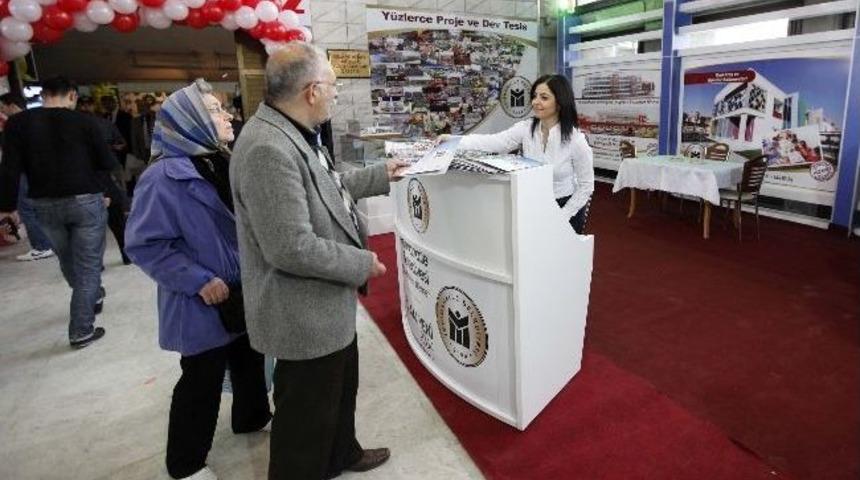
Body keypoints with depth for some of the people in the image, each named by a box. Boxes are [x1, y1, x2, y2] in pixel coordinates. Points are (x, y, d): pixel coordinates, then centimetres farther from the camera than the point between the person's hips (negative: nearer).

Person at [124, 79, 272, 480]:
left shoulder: (223, 162, 3)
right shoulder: (164, 177, -22)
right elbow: (144, 244, -20)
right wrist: (199, 281, -23)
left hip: (245, 293, 7)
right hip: (205, 303, -7)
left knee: (249, 360, 23)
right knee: (203, 379, 8)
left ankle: (252, 417, 48)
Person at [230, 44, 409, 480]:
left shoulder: (293, 135, 6)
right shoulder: (268, 149, -29)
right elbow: (292, 248, -31)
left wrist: (380, 175, 25)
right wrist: (363, 263, -18)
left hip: (326, 301, 11)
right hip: (304, 313, -11)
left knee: (341, 387, 29)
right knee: (307, 414, 11)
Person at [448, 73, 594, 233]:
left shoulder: (575, 139, -19)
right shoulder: (526, 128, -9)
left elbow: (586, 185, -12)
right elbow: (493, 142, -23)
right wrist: (454, 140, -37)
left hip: (566, 207, -3)